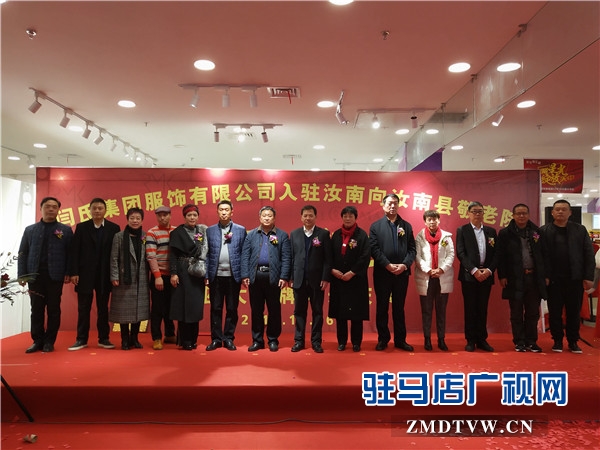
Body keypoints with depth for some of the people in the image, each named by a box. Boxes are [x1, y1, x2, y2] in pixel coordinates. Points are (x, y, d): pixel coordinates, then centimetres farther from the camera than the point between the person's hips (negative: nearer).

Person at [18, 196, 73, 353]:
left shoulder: (65, 230, 6)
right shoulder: (30, 230, 12)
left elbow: (70, 253, 1)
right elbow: (23, 254, 8)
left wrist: (68, 273, -8)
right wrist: (21, 275, -1)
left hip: (55, 276, -2)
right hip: (35, 275, 2)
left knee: (53, 310, 3)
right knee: (36, 310, 6)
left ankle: (49, 342, 12)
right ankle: (37, 340, 15)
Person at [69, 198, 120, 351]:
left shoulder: (114, 228, 2)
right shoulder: (81, 227, 4)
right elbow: (75, 251, 0)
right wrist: (74, 272, -8)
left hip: (104, 275, 0)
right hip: (85, 274, 0)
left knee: (103, 308, 8)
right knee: (83, 308, 6)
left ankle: (103, 339, 16)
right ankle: (81, 339, 15)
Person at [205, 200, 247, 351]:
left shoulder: (241, 230, 5)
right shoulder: (210, 230, 8)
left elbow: (244, 253, 2)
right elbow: (207, 254, 5)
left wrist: (244, 274, -5)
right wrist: (206, 275, -1)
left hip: (233, 275, 0)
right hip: (216, 275, 1)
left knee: (232, 309, 6)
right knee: (215, 308, 6)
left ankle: (229, 338, 19)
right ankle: (216, 339, 17)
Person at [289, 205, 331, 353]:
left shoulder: (324, 234, 0)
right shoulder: (294, 234, 8)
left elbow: (327, 258, -3)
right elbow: (291, 257, 6)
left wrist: (326, 278, -9)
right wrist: (290, 277, 1)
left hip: (317, 279, -2)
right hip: (299, 279, 2)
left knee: (317, 311, 6)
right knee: (299, 311, 8)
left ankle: (316, 341, 15)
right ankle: (299, 341, 17)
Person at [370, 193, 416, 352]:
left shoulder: (406, 226, 10)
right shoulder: (375, 226, 4)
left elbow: (412, 249, 3)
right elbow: (374, 249, -6)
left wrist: (405, 265, -13)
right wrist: (388, 265, -15)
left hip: (402, 273, 2)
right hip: (382, 273, -1)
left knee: (399, 308, 9)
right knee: (382, 308, 6)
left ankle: (400, 340, 18)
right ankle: (383, 339, 17)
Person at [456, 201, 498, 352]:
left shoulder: (491, 231, 12)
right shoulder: (462, 230, 2)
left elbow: (495, 253, 7)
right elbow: (460, 253, -7)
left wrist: (489, 270, -8)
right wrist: (474, 270, -15)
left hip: (486, 275, 3)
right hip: (469, 275, -3)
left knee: (483, 309, 8)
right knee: (470, 309, 2)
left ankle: (482, 339, 16)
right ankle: (470, 340, 9)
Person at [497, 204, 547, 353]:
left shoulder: (537, 231, 7)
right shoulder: (505, 233, -1)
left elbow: (543, 254, 9)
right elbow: (500, 256, -3)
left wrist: (545, 275, 4)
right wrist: (502, 276, -8)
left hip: (534, 277, 3)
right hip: (515, 278, -2)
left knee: (533, 312, 8)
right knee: (516, 313, 5)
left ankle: (531, 341, 19)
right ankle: (519, 342, 14)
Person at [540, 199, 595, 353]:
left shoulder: (580, 230, 6)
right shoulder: (544, 231, 1)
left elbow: (589, 254, 3)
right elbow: (542, 255, -5)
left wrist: (589, 277, -4)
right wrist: (544, 276, -11)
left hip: (575, 278, 1)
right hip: (554, 279, -1)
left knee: (574, 312, 8)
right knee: (555, 312, 6)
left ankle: (573, 341, 20)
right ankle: (558, 340, 17)